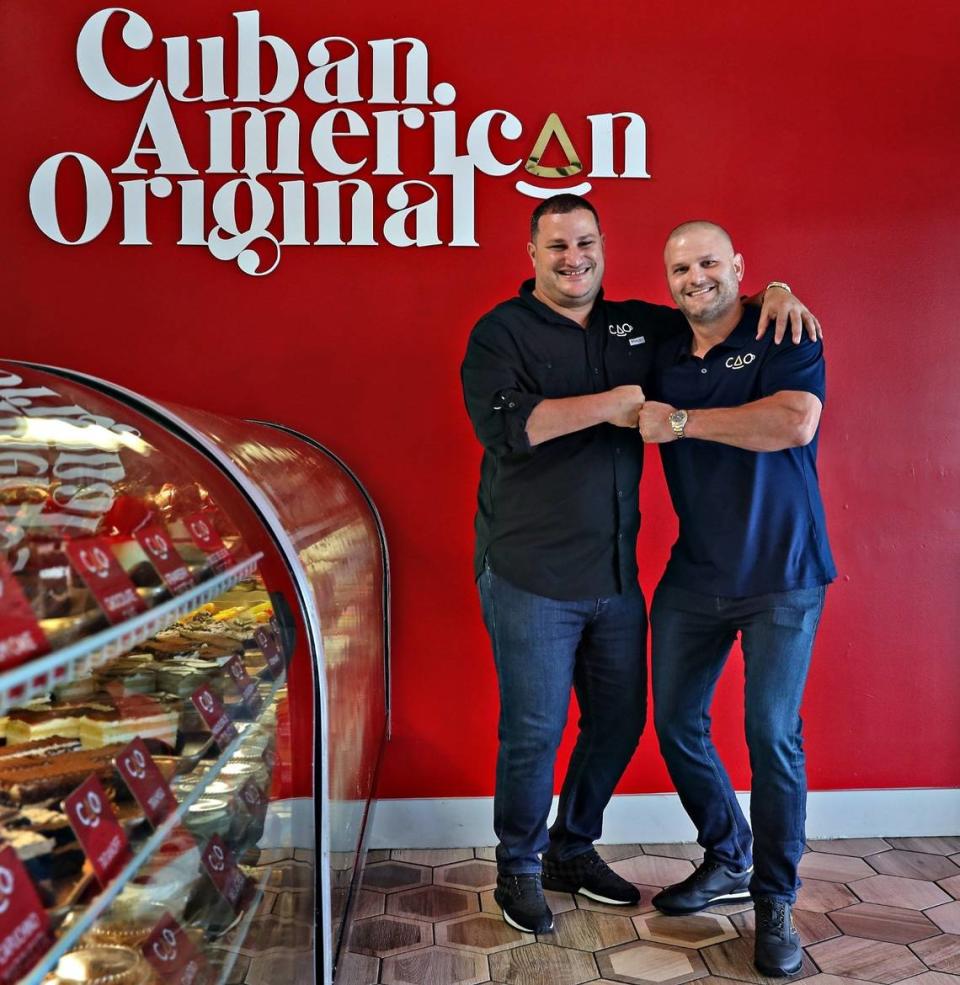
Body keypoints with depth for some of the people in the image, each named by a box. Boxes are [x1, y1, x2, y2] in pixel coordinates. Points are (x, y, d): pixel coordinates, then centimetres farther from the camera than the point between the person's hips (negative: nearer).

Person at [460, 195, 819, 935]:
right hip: (531, 576, -5)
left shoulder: (637, 325, 12)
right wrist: (607, 404, -18)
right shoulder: (503, 331, -4)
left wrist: (774, 293, 3)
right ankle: (519, 870, 24)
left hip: (616, 574, 6)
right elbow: (502, 424, -20)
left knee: (618, 723, 14)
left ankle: (574, 852, 35)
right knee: (533, 733, 2)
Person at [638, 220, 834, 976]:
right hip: (693, 579, 6)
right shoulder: (663, 359, 9)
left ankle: (775, 901, 15)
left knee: (773, 735, -3)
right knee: (677, 725, 9)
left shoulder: (783, 335, -7)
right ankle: (729, 861, 31)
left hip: (781, 578, -5)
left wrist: (681, 420, -20)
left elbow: (795, 421, -25)